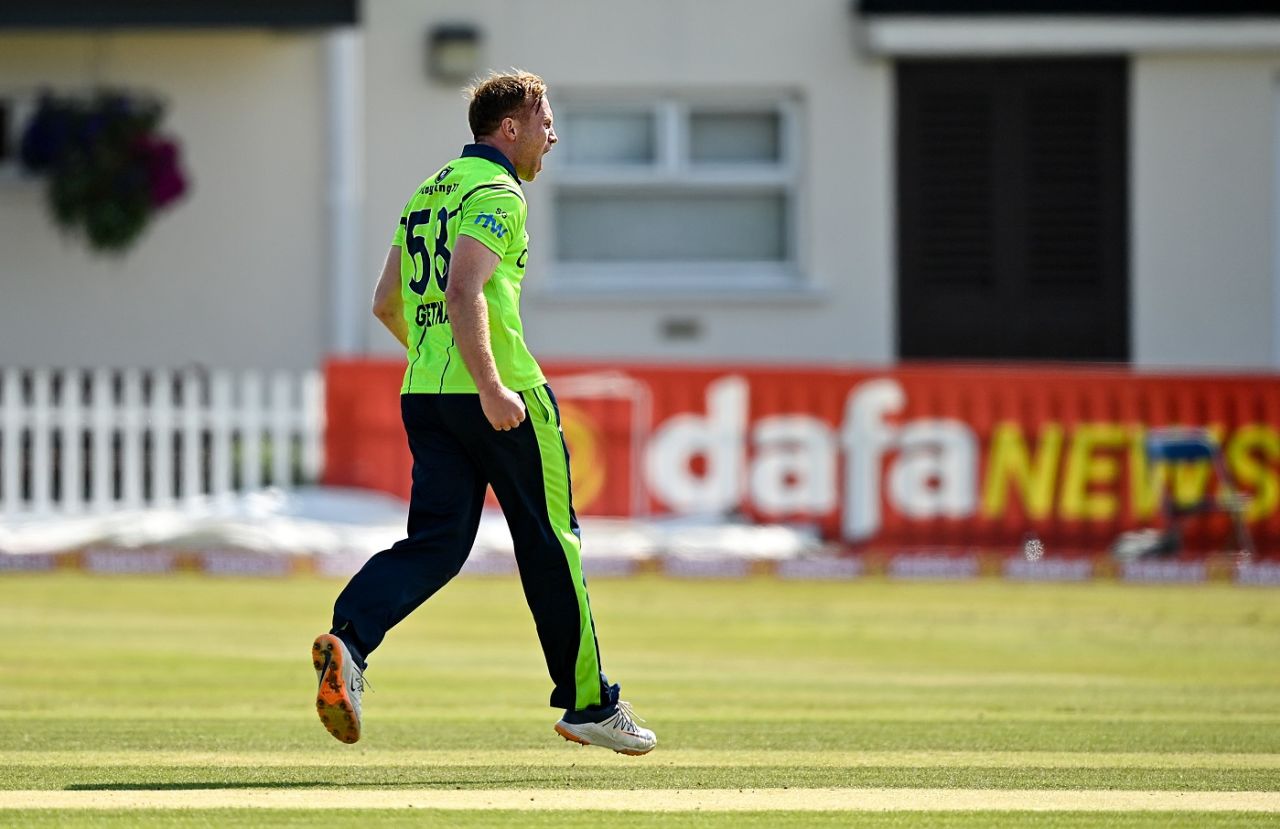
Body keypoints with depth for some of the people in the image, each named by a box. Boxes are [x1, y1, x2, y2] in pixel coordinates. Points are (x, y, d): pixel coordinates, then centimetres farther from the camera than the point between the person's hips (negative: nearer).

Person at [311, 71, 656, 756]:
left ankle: (350, 640, -26)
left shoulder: (427, 194, 19)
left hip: (423, 393, 8)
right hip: (502, 401, -8)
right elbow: (464, 291, -24)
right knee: (550, 544, 4)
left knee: (435, 543, 0)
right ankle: (587, 702, 12)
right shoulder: (497, 195, -9)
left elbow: (386, 304, 22)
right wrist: (490, 386, -28)